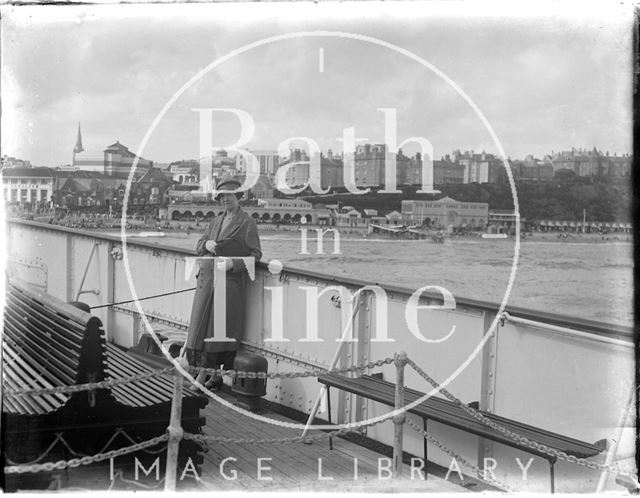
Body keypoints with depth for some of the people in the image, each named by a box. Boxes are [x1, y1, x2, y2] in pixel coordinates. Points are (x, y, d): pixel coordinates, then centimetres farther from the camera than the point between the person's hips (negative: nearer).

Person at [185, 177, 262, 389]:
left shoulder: (248, 223, 0)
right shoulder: (216, 222, 19)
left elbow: (256, 254, -5)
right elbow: (199, 246, 19)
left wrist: (233, 263, -18)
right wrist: (207, 244, -5)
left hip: (230, 280, -5)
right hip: (207, 278, 6)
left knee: (223, 326, -6)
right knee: (201, 323, 0)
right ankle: (202, 372, 5)